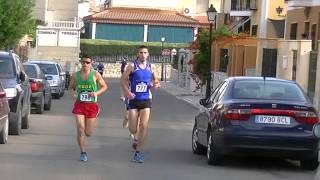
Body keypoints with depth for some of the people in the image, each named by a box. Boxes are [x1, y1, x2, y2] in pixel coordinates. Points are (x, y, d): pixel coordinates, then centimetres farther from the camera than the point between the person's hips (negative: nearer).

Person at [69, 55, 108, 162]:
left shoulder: (95, 75, -1)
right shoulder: (75, 75, 4)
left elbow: (104, 86, 6)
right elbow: (71, 87, 16)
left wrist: (97, 93, -13)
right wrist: (72, 94, -6)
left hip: (92, 105, -1)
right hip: (79, 104, 1)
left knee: (88, 133, 5)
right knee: (80, 129, -11)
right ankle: (83, 153, 2)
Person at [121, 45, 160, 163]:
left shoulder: (151, 67, 7)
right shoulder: (132, 66, -3)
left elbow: (156, 81, 18)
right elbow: (123, 79, -3)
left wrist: (156, 85, -6)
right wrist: (127, 91, -19)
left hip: (146, 100, 2)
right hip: (133, 100, -2)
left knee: (144, 126, -11)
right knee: (133, 129, -1)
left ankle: (138, 152, -3)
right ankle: (136, 138, 37)